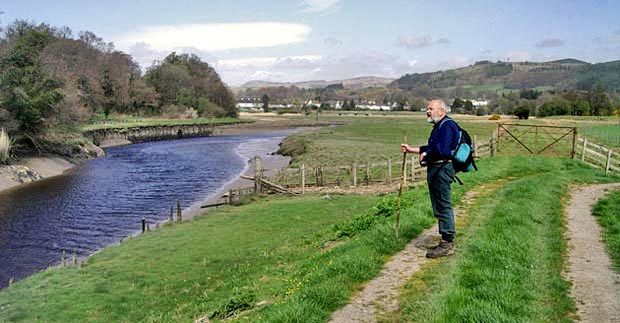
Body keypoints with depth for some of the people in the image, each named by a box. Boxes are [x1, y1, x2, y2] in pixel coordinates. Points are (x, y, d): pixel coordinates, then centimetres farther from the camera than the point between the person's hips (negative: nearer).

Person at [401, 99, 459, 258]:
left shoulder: (447, 125, -14)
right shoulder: (439, 126, 19)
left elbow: (441, 150, -26)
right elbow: (430, 148, 26)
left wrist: (425, 155, -10)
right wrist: (411, 149, 22)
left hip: (442, 170, -11)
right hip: (435, 170, 11)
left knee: (443, 206, -6)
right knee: (439, 208, 15)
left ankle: (447, 244, 1)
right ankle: (446, 242, 24)